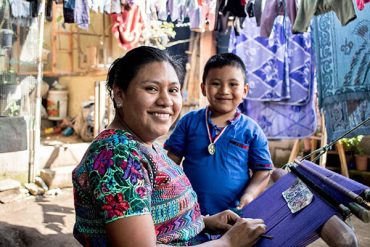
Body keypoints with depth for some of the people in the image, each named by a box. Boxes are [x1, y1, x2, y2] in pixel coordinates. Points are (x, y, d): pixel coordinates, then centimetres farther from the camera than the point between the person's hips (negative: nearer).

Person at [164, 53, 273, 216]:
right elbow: (172, 160, 3)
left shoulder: (251, 130, -4)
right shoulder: (189, 121, -2)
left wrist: (249, 195, -15)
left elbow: (263, 170, -1)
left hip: (234, 214, 0)